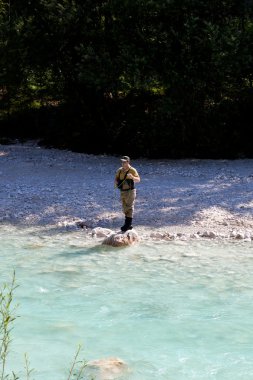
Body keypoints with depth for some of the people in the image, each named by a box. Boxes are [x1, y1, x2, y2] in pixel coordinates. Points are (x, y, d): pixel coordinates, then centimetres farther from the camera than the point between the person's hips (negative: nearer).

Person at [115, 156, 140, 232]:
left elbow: (138, 180, -19)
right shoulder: (119, 170, 7)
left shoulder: (132, 170, -10)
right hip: (122, 191, 7)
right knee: (125, 209, 12)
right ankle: (128, 225, 22)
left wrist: (132, 177, -39)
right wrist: (116, 183, -4)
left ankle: (128, 224, -5)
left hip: (130, 191, -7)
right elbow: (116, 178, 18)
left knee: (129, 208, -7)